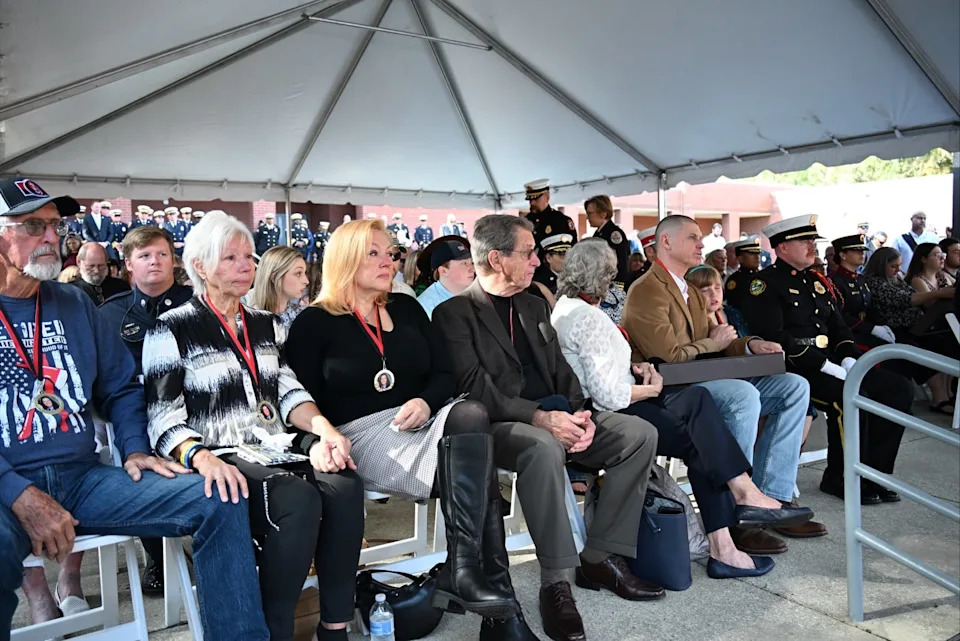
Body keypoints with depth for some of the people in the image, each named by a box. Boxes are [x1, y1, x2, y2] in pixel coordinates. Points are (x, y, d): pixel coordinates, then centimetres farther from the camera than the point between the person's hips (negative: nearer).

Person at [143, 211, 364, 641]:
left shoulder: (267, 324, 18)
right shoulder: (171, 330, 0)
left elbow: (287, 391, 12)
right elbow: (164, 420, -7)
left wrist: (324, 427, -8)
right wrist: (203, 458, -26)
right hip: (222, 463, -5)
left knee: (344, 484, -26)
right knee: (298, 499, -33)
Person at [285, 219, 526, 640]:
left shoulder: (407, 309, 18)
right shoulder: (313, 323, 4)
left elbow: (444, 374, 12)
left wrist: (426, 402, -10)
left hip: (424, 424, 5)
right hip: (363, 435, -5)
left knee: (470, 415, -32)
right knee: (473, 458, -30)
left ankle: (464, 575, -35)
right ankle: (491, 587, -26)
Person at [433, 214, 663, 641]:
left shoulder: (535, 306, 19)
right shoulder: (454, 313, -5)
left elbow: (560, 369, 15)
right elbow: (474, 387, -16)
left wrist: (580, 414, -5)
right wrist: (538, 416, -25)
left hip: (555, 419, 8)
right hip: (501, 426, -7)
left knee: (639, 433, -9)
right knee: (544, 447, -39)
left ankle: (600, 557, -5)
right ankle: (557, 580, -26)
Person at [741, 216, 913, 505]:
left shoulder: (817, 280, 20)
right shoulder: (765, 283, -7)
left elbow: (838, 327, 20)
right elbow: (776, 338, -18)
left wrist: (849, 360, -1)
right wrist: (826, 367, -20)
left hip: (830, 364, 9)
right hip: (793, 369, -9)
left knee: (899, 389, -3)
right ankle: (841, 480, -10)